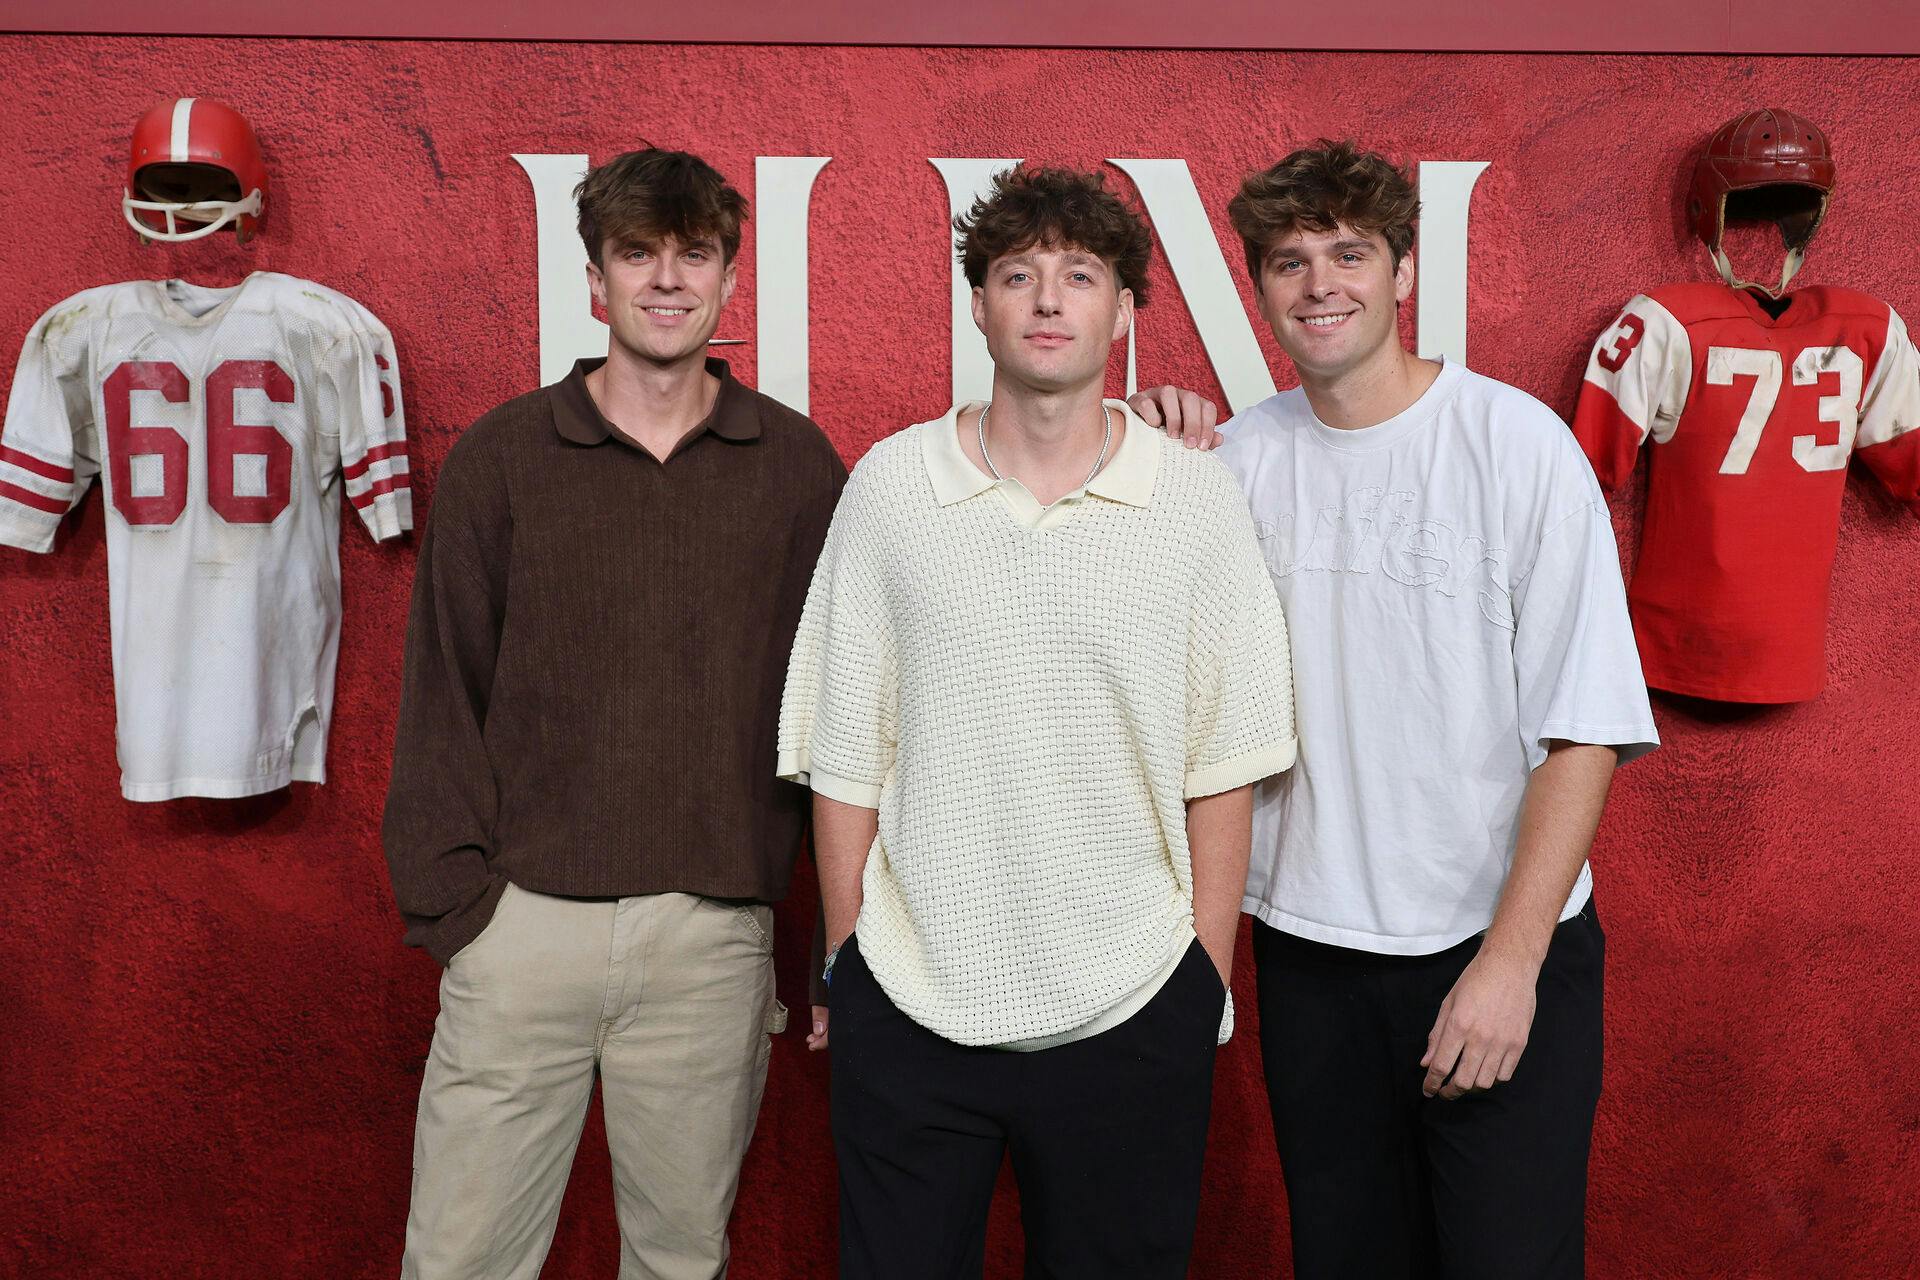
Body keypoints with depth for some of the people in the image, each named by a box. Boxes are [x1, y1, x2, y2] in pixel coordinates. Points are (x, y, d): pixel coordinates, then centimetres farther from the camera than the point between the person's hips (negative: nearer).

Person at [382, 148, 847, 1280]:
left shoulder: (798, 464, 4)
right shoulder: (501, 457, 3)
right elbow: (444, 688, 3)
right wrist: (452, 893, -4)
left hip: (715, 933, 1)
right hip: (523, 920, 0)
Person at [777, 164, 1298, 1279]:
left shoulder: (1198, 499, -2)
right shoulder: (890, 486, -1)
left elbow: (1222, 763, 0)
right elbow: (846, 753, 2)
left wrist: (1208, 978, 0)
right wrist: (845, 958, 2)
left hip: (1131, 1015, 0)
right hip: (909, 1009, 0)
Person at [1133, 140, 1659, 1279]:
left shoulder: (1518, 441, -8)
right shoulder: (1241, 453, 2)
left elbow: (1585, 727, -10)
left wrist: (1512, 957, -15)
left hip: (1500, 942, -3)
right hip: (1306, 942, 4)